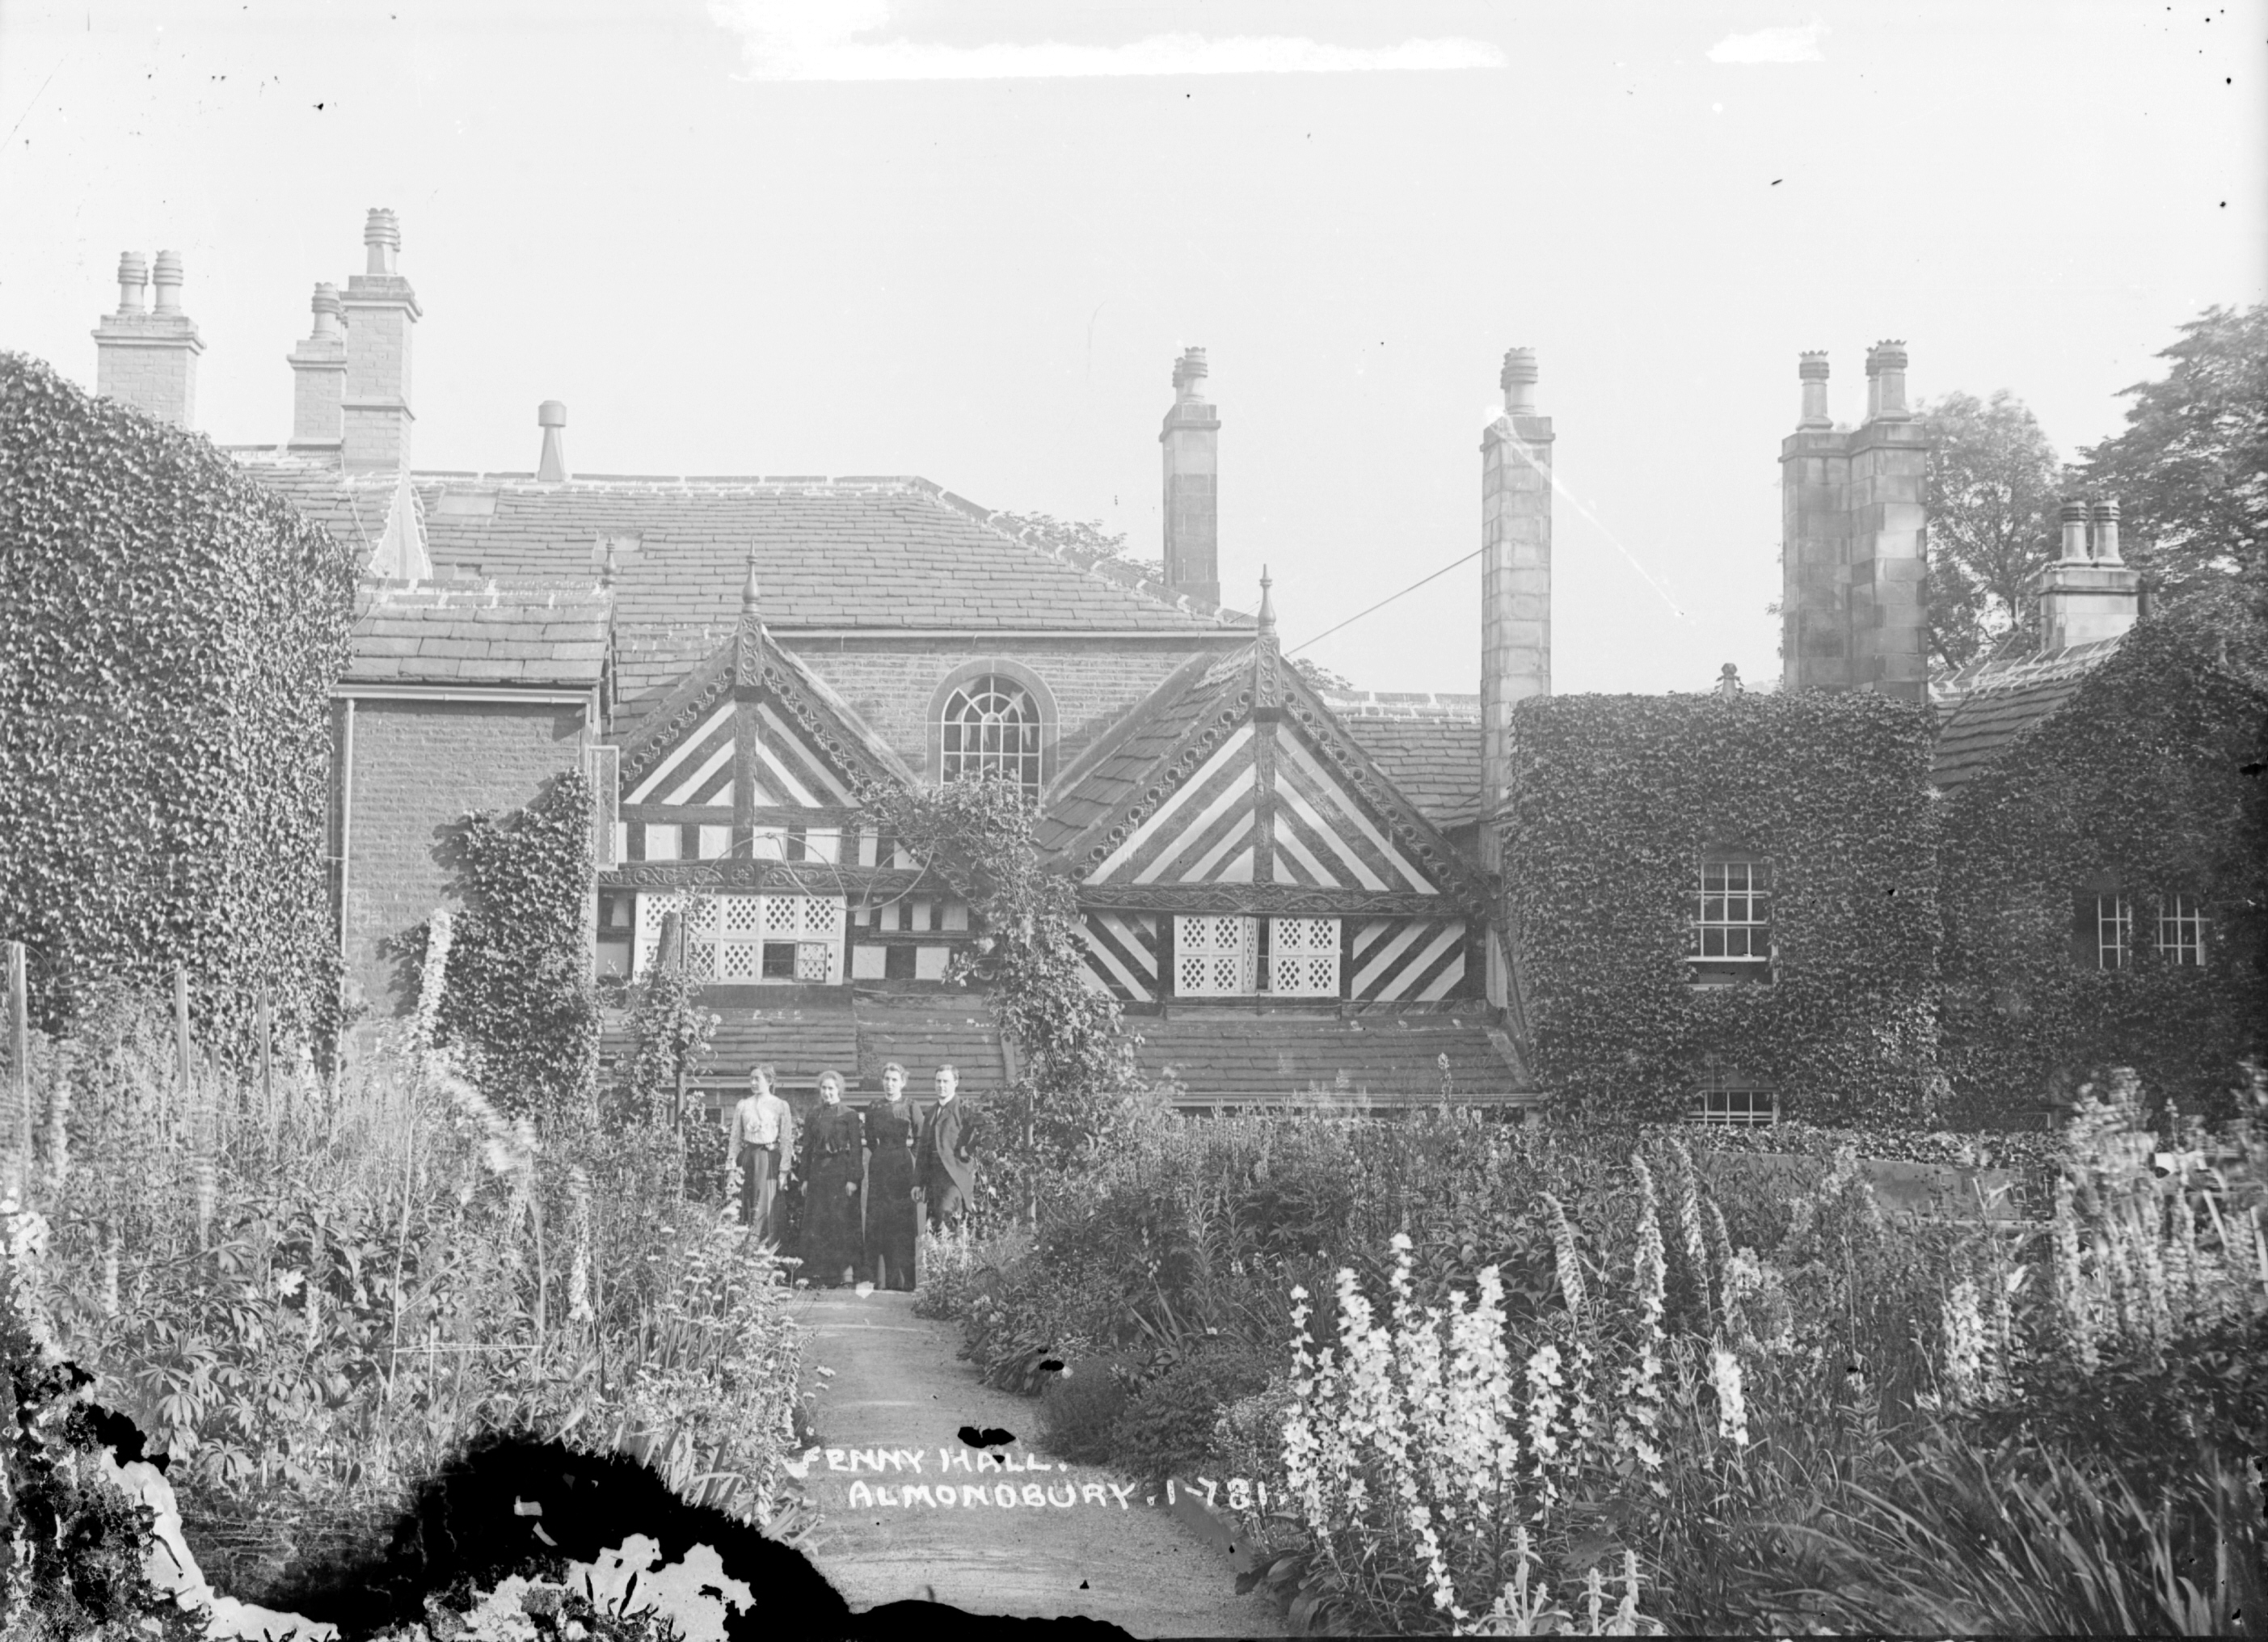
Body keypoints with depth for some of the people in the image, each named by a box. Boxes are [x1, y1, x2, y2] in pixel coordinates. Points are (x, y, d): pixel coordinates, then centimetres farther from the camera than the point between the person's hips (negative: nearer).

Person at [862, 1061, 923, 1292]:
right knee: (877, 1223, -1)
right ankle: (879, 1278, 2)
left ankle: (903, 1280, -4)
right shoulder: (873, 1109, 12)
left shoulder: (911, 1108, 2)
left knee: (903, 1223, -6)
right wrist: (881, 1153, 6)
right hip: (879, 1169, 3)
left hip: (903, 1169, -3)